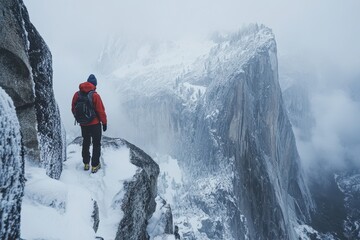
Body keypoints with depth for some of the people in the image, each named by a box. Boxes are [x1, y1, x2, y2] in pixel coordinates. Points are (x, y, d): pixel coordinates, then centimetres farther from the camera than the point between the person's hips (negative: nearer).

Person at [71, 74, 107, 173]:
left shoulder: (77, 94, -3)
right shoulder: (95, 95, -18)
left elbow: (73, 109, 6)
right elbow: (101, 111, -16)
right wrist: (104, 122, -3)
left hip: (83, 125, 5)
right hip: (95, 124, -5)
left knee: (85, 143, 21)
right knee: (96, 144, 9)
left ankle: (86, 164, 29)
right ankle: (95, 165, 12)